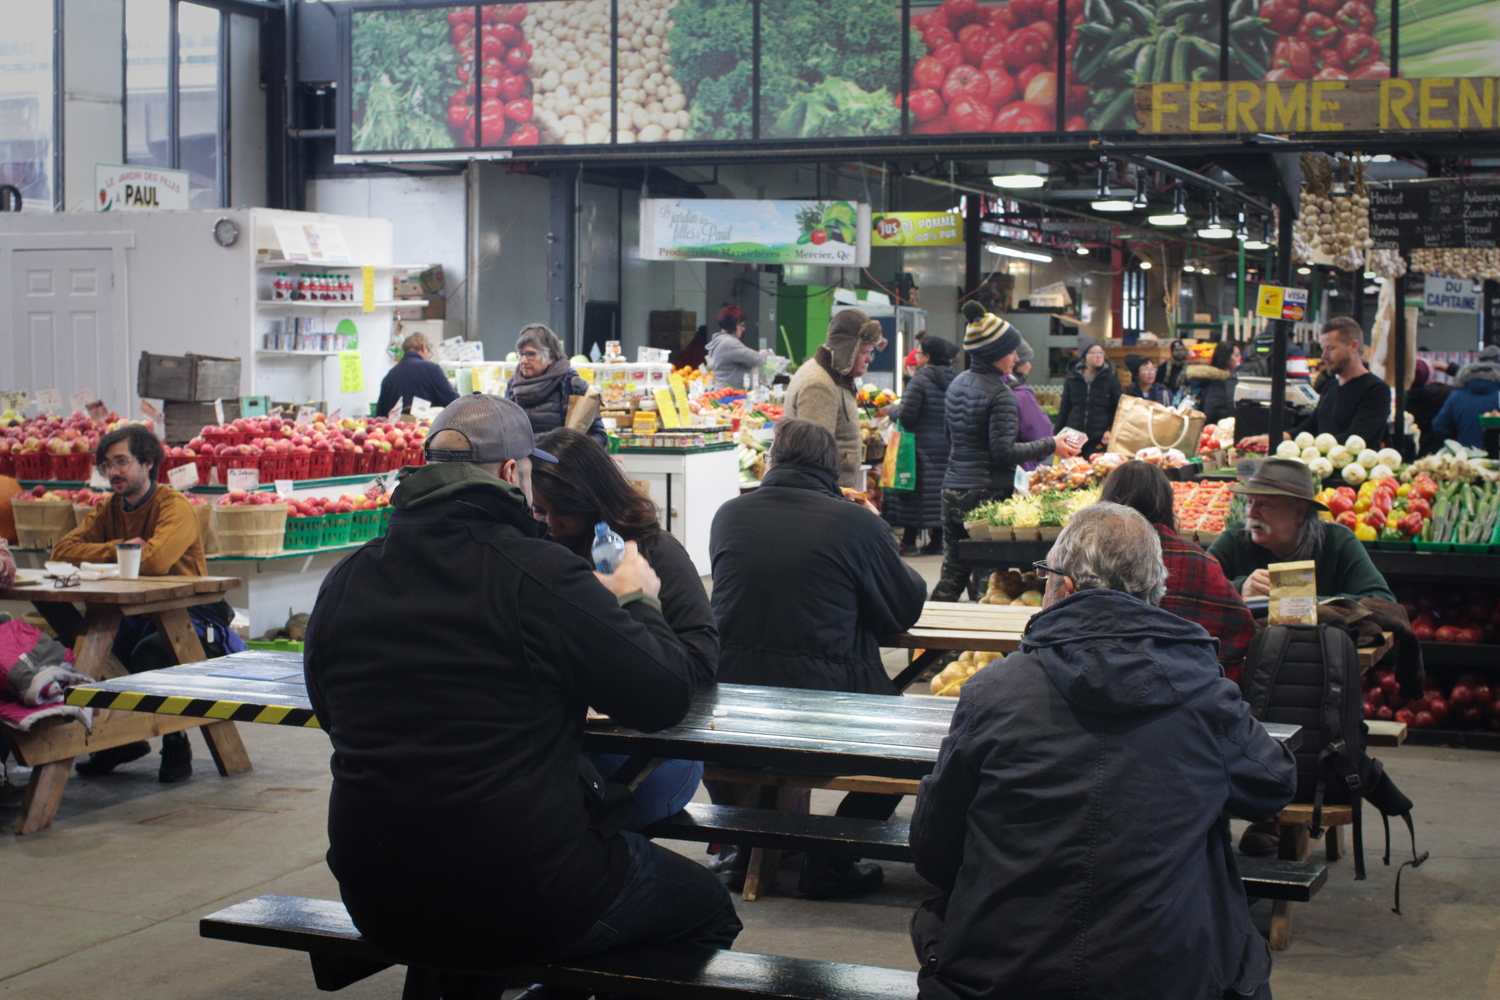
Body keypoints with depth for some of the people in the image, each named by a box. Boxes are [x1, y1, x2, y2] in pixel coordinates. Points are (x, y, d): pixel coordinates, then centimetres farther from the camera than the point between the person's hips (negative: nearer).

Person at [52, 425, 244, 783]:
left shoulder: (176, 507, -12)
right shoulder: (108, 510, 10)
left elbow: (154, 561, -30)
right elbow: (63, 550, -3)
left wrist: (105, 558, -11)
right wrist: (118, 549, -17)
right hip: (136, 616, 7)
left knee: (148, 651, -34)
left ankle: (176, 745, -11)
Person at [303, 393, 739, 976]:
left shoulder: (343, 583, 0)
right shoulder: (540, 574, -17)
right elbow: (666, 698, -10)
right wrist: (637, 601, 10)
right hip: (522, 901, -6)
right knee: (708, 909, 20)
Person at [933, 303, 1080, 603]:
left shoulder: (957, 384, 12)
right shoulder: (1000, 394, -14)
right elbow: (1004, 452, -17)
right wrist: (1050, 445, -9)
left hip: (952, 489, 8)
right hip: (986, 494, -8)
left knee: (953, 572, 11)